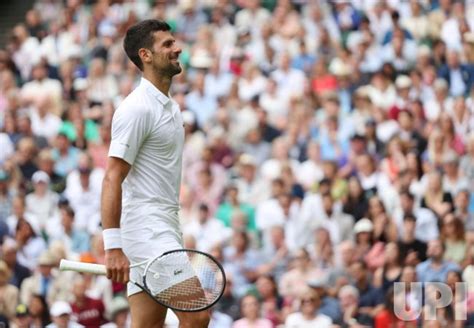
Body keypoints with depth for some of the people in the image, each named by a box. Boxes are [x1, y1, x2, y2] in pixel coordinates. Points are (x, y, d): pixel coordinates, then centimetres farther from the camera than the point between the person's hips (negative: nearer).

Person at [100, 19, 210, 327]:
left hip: (166, 229, 9)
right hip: (147, 229, -9)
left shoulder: (170, 106, 18)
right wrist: (113, 246, -24)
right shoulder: (137, 108, -12)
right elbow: (112, 180, -18)